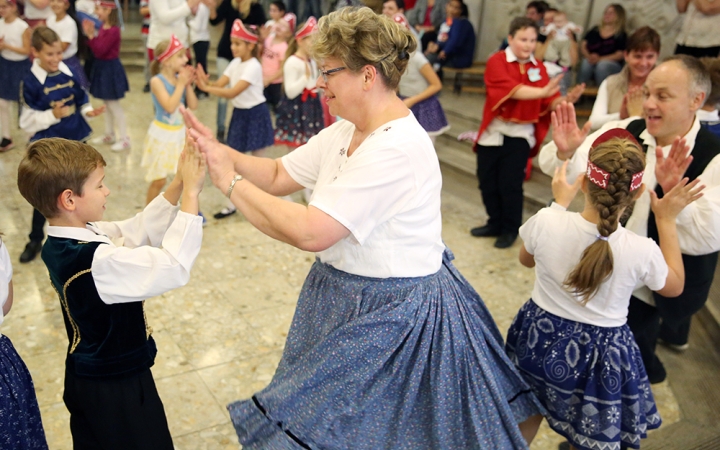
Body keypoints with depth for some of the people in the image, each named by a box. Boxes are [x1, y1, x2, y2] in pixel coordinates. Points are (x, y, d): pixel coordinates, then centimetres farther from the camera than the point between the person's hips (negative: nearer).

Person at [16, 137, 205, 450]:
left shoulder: (59, 245, -4)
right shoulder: (97, 261, -33)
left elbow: (139, 230, -4)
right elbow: (174, 266, -38)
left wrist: (179, 184, -14)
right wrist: (191, 192, -33)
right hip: (118, 388, -8)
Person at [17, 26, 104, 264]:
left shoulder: (69, 72, -2)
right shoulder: (31, 82, -14)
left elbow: (80, 100, 10)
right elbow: (27, 121, -14)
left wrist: (89, 111, -11)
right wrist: (53, 115, -27)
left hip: (74, 139, 4)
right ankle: (35, 240, 26)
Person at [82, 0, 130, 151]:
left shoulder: (113, 31, -21)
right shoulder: (103, 28, 6)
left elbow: (99, 51, -23)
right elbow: (96, 49, 9)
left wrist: (91, 35, -20)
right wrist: (90, 34, 0)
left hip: (110, 69, -9)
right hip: (103, 68, 9)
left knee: (114, 105, -3)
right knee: (108, 104, 18)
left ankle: (124, 139, 5)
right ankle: (109, 135, 29)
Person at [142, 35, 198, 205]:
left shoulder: (181, 78, -1)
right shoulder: (157, 81, -17)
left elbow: (193, 105, -2)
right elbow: (170, 106, -28)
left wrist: (188, 84, -11)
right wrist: (181, 84, -22)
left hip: (181, 133, 5)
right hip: (162, 135, -5)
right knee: (159, 180, 6)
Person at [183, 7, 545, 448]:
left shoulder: (397, 151, -29)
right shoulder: (345, 131, 1)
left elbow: (310, 232, -32)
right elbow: (278, 176, 6)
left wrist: (231, 183, -22)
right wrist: (220, 152, -10)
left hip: (394, 317, -9)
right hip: (345, 298, 9)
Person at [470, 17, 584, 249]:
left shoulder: (538, 68, 3)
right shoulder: (497, 61, -8)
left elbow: (551, 103, -2)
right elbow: (511, 90, -24)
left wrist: (567, 99, -22)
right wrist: (542, 91, -35)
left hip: (521, 133, 1)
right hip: (493, 131, 0)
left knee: (511, 183, -1)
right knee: (487, 180, 8)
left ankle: (510, 230, 16)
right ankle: (495, 223, 27)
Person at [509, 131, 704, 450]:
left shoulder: (545, 222, -23)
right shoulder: (642, 251, -24)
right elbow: (674, 287, 0)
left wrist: (559, 203, 6)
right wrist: (667, 221, 0)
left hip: (538, 336, 2)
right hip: (600, 355, -2)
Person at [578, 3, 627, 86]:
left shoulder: (621, 35, 7)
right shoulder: (594, 30, 18)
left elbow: (620, 54, -5)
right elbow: (583, 45, 10)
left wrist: (600, 59, -19)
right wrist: (588, 56, -13)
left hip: (612, 64, -2)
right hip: (591, 62, 2)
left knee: (602, 65, -37)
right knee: (586, 62, -32)